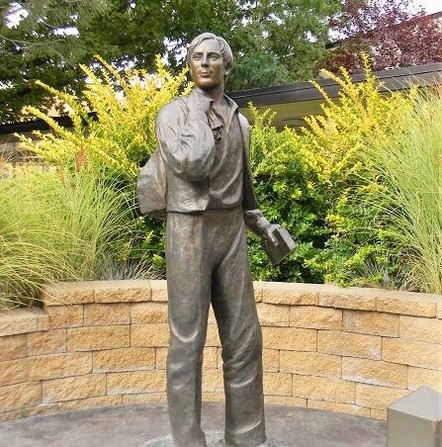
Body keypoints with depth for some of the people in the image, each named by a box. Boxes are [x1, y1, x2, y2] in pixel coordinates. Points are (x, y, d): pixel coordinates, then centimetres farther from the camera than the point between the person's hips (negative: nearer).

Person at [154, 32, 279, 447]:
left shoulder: (238, 120, 16)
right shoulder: (173, 113, -3)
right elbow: (192, 165, -22)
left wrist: (260, 222, 14)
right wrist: (200, 110, -9)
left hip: (231, 234, 6)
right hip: (189, 233, -5)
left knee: (243, 338, 5)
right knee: (188, 340, -2)